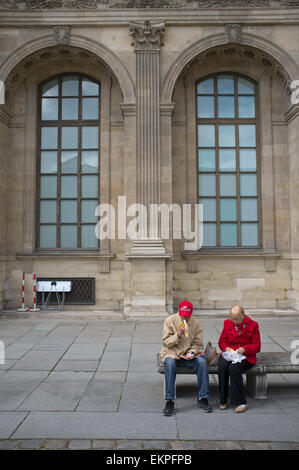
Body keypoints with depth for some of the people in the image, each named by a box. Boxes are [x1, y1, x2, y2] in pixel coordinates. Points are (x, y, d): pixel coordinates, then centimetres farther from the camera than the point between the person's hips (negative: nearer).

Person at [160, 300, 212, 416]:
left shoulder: (196, 324, 1)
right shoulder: (170, 321, -5)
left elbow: (197, 344, 5)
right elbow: (166, 342, -7)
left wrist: (192, 352, -15)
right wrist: (178, 335, -21)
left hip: (188, 355, 2)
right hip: (171, 353, -2)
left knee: (202, 362, -26)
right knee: (170, 363, -35)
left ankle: (202, 399, -14)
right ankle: (169, 401, -28)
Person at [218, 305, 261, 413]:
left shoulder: (252, 325, 0)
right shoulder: (227, 323, 10)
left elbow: (256, 346, 0)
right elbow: (221, 341, 14)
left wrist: (244, 349, -18)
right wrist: (226, 348, -9)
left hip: (245, 356, -3)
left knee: (233, 368, -33)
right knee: (222, 366, -30)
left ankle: (241, 402, -21)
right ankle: (223, 401, -16)